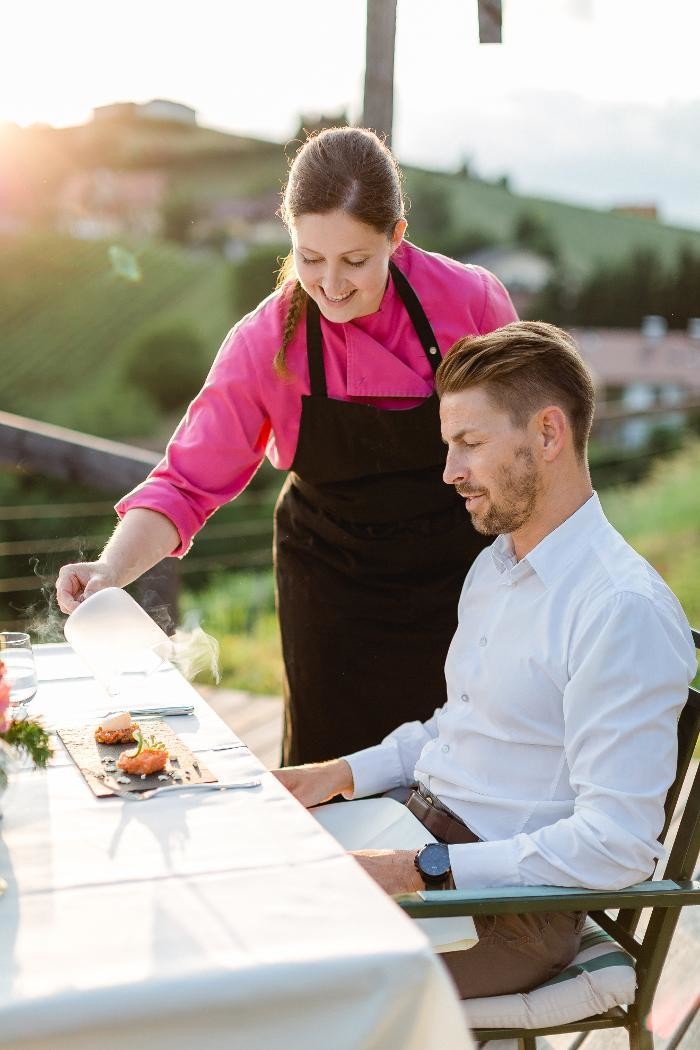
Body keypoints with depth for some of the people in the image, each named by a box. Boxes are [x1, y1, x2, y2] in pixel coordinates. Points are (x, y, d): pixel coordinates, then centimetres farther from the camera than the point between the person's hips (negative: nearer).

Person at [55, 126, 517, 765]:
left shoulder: (471, 300, -18)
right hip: (331, 586, 0)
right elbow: (187, 484, -17)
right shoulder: (265, 344, -19)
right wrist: (113, 568, -34)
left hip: (458, 571, 1)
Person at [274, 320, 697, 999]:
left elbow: (615, 846, -24)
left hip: (514, 911, -8)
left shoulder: (624, 611, -22)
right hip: (423, 836, 8)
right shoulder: (494, 566, 10)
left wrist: (419, 872, -24)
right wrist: (342, 775, 7)